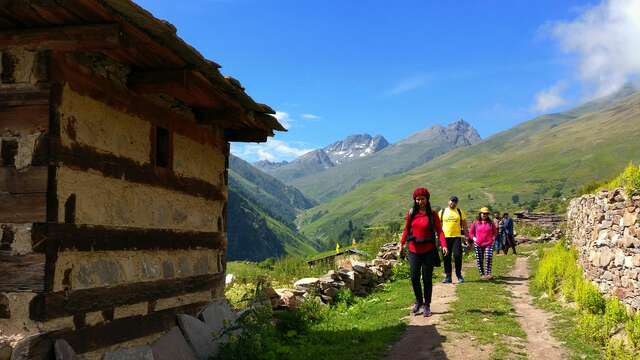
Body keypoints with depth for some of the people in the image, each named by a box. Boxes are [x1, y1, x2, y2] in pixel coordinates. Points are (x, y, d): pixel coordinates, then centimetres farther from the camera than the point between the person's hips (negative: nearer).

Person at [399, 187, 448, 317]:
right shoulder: (411, 213, 3)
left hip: (428, 251, -2)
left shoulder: (432, 214, -2)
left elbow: (439, 231, -7)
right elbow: (406, 229, 6)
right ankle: (418, 302, 25)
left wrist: (444, 245, -21)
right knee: (414, 277, 1)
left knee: (427, 278, 3)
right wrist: (402, 243, -6)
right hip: (414, 251, 2)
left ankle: (427, 305, 17)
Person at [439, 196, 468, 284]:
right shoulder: (442, 212, 8)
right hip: (445, 237, 1)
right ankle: (448, 277, 9)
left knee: (457, 255, -6)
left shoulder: (459, 212, 8)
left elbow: (464, 223, 10)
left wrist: (467, 235, 4)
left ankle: (459, 275, 8)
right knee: (446, 257, 3)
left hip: (457, 237, -1)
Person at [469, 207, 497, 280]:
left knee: (489, 258, -18)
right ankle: (482, 274, 14)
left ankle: (488, 274, -18)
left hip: (489, 244, -1)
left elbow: (495, 232, 18)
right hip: (478, 244, 1)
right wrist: (474, 238, -4)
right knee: (479, 260, 3)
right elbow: (471, 232, 12)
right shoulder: (476, 223, 6)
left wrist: (493, 238, 2)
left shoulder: (491, 223, 8)